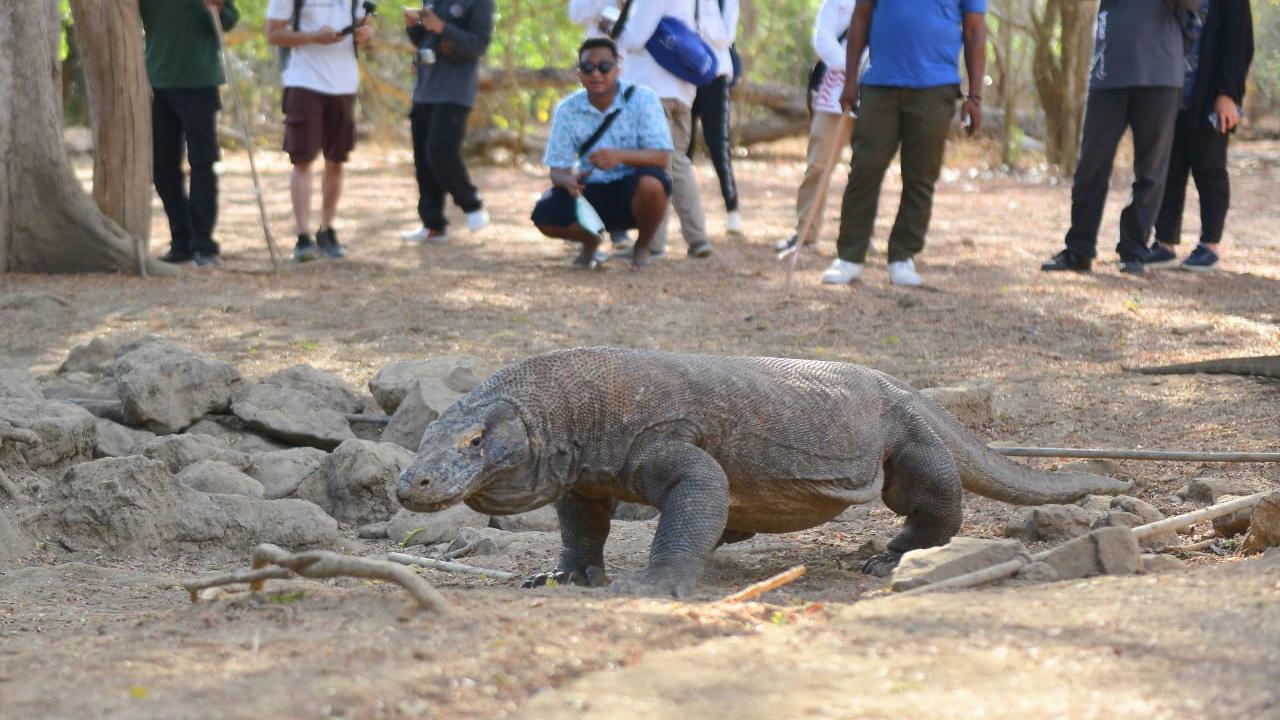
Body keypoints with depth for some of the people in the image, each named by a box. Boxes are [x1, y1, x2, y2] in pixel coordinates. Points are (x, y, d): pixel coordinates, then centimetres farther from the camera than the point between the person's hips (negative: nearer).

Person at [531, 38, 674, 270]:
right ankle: (589, 240, 14)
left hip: (633, 191, -2)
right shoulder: (568, 110, -4)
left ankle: (643, 246, -3)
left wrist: (621, 156, -38)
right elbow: (558, 170, -3)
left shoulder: (643, 99, -12)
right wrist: (569, 181, -29)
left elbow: (662, 157, -20)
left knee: (650, 184, -38)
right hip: (591, 192, 2)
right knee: (545, 215, -25)